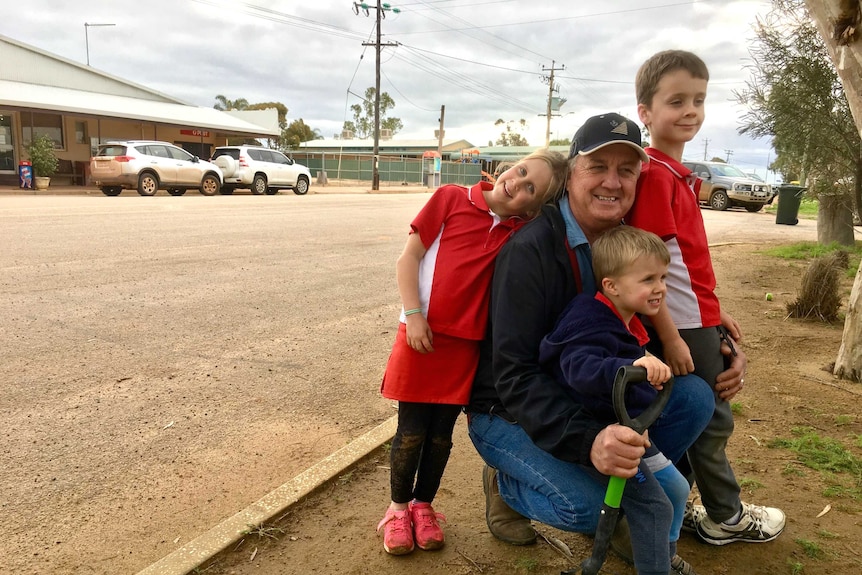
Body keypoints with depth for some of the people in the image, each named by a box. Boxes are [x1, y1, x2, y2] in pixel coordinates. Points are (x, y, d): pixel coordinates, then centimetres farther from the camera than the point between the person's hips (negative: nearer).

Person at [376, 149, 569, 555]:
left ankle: (423, 505, 35)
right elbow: (408, 258, -6)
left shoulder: (522, 230, 3)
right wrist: (414, 315, -11)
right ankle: (398, 508, 29)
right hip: (423, 334, -3)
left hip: (465, 344, 3)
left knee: (441, 435, 13)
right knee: (410, 433, 7)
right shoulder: (452, 198, -5)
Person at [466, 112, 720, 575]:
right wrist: (587, 440, -43)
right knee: (586, 505, -29)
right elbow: (513, 375, -29)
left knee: (693, 398, -11)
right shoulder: (531, 249, -24)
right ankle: (506, 485, 5)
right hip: (507, 412, -6)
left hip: (583, 397, 6)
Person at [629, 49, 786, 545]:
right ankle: (725, 518, 28)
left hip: (698, 318, 9)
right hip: (681, 325, -9)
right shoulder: (654, 174, -17)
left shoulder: (677, 174, 12)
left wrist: (716, 313, 17)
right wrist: (671, 336, -22)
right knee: (712, 420, 7)